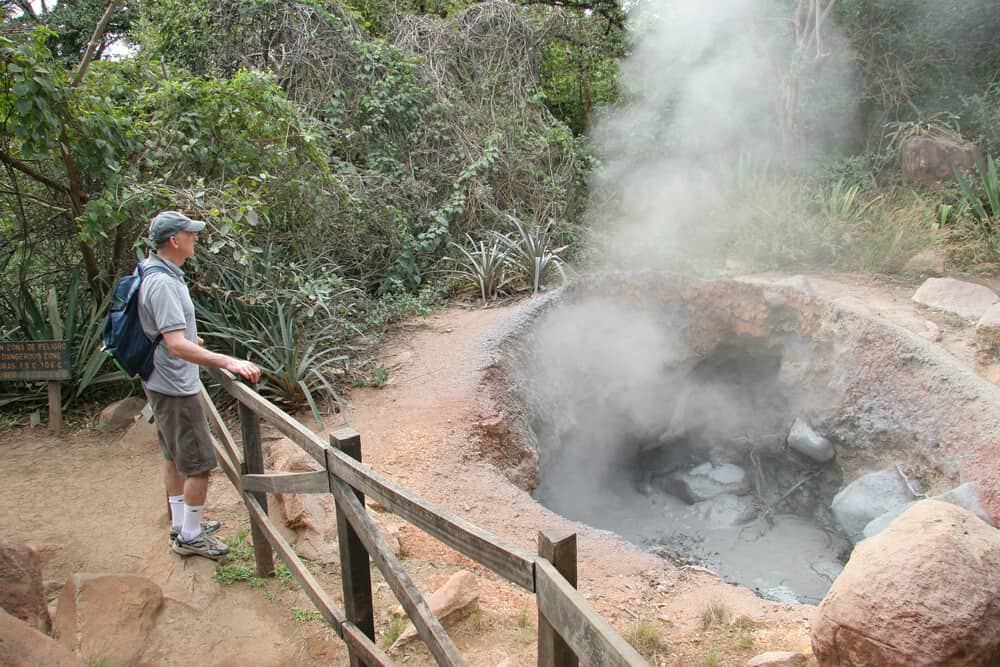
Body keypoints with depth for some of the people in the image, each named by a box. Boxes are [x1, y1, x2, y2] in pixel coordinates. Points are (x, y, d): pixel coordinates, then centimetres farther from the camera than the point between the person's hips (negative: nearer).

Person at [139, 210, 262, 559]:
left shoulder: (162, 274, 7)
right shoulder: (163, 283, -25)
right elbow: (177, 346, -33)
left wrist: (191, 339, 39)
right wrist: (229, 362, -38)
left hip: (162, 383, 11)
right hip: (176, 388, -11)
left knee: (175, 457, 21)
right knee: (199, 463, -1)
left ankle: (181, 524, 35)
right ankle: (190, 536, 13)